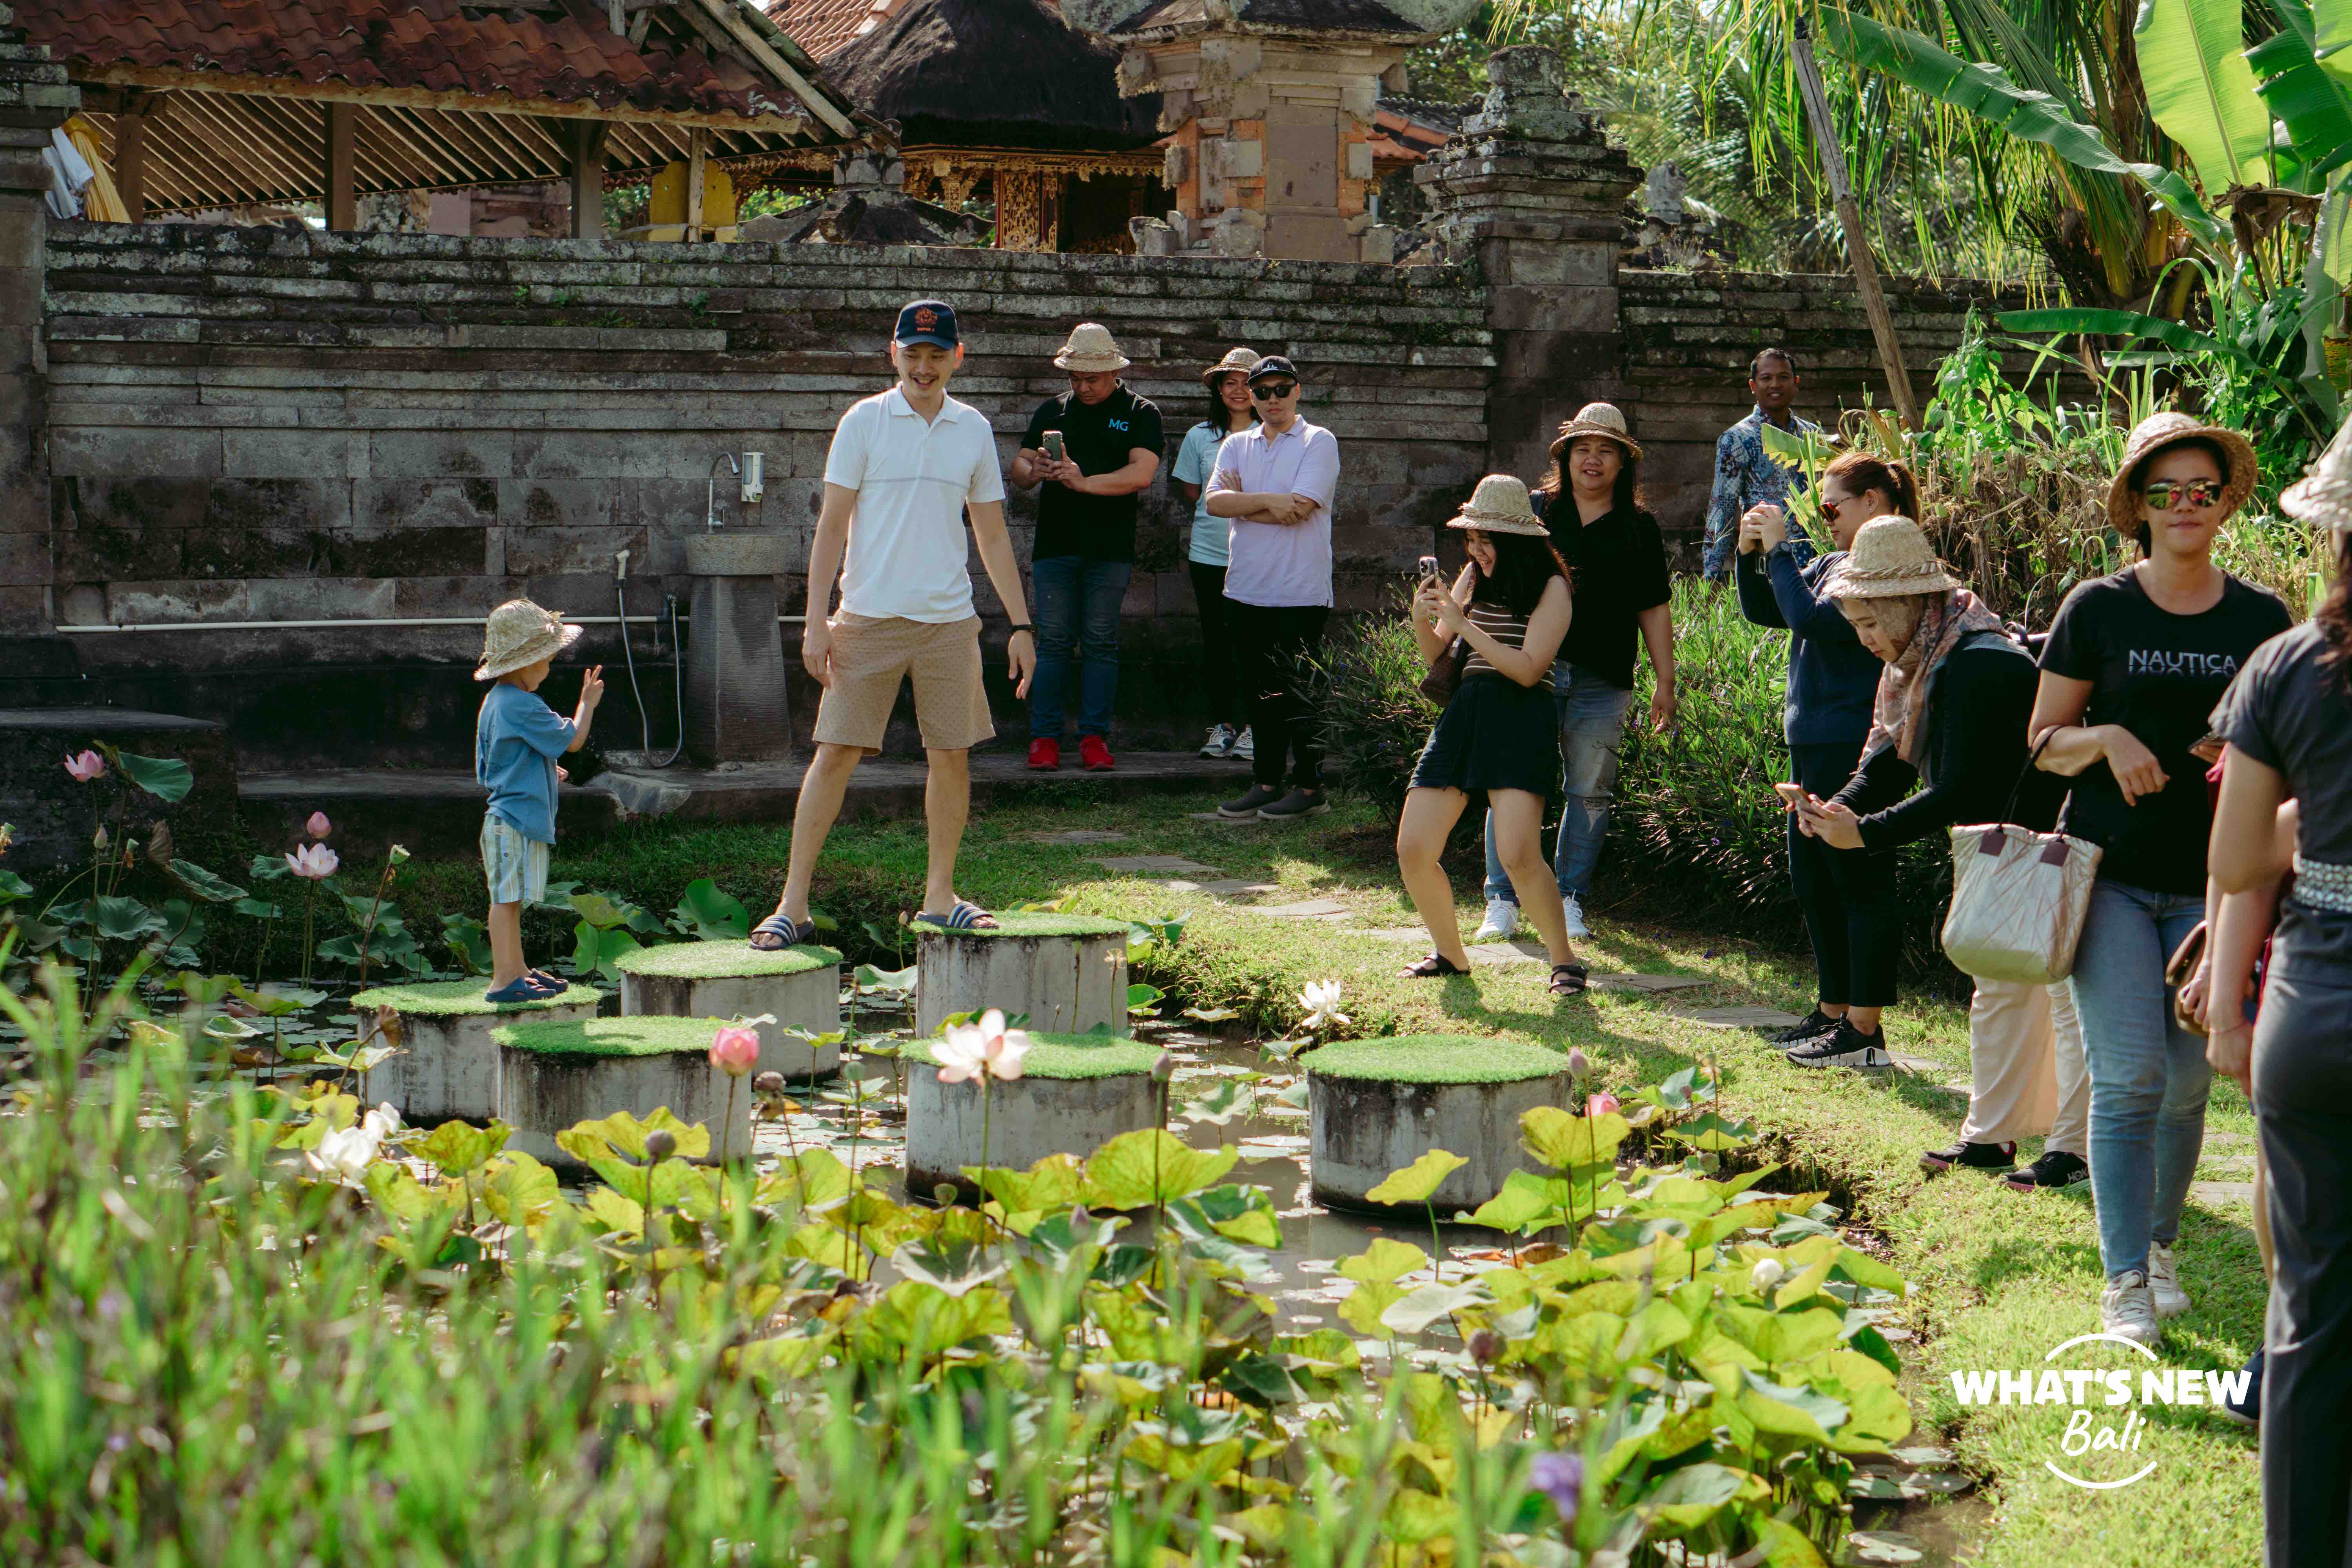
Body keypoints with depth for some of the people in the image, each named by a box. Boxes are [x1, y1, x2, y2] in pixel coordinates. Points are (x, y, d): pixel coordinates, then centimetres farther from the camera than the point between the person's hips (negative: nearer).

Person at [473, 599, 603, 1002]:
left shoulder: (494, 701, 15)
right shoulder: (523, 706, -17)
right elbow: (572, 740, -13)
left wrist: (544, 771, 24)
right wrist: (587, 703, 2)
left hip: (505, 816, 10)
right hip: (516, 820, -10)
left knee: (510, 898, 16)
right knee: (507, 897, -8)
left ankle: (517, 970, 25)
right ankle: (504, 980, -8)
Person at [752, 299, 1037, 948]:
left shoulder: (975, 430, 9)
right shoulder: (864, 421, 0)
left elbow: (993, 537, 15)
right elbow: (832, 526, -1)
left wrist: (1021, 625, 11)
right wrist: (816, 620, -8)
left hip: (950, 619, 3)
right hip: (869, 617, -3)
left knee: (952, 755, 5)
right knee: (835, 753, -4)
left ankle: (940, 896, 18)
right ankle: (793, 904, 0)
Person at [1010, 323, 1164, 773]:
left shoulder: (1140, 414, 4)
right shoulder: (1052, 410, 14)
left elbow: (1142, 474, -11)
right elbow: (1018, 466, 10)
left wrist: (1085, 482, -21)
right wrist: (1033, 472, -14)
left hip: (1110, 549, -2)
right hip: (1055, 545, 2)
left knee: (1101, 644, 0)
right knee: (1053, 642, -1)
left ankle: (1095, 737, 5)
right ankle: (1044, 737, 2)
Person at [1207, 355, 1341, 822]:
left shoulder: (1319, 442, -2)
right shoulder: (1237, 445, 13)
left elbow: (1298, 511, -14)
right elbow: (1214, 502, -3)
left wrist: (1241, 502, -4)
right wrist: (1268, 501, -16)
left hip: (1300, 594, -5)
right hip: (1246, 590, 5)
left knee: (1294, 693, -3)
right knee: (1257, 691, 9)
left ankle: (1309, 787, 6)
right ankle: (1266, 782, 18)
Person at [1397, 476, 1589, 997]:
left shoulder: (1551, 587, -2)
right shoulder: (1475, 577, 16)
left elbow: (1528, 669, -13)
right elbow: (1437, 656, 17)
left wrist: (1464, 625, -14)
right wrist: (1422, 620, -3)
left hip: (1519, 722, -6)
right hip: (1462, 715, 6)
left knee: (1519, 854, -22)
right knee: (1412, 851, -1)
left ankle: (1565, 962, -3)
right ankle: (1452, 956, 20)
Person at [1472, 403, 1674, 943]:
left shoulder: (1638, 529, 11)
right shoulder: (1532, 512, 8)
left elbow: (1654, 610, 12)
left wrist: (1665, 682, 7)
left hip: (1602, 682, 1)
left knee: (1589, 792, 4)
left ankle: (1571, 900, 15)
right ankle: (1502, 902, 5)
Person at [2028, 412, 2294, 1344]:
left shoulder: (2263, 620, 6)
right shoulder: (2097, 610, 0)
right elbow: (2044, 741, 4)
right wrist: (2106, 739, -16)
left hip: (2210, 883, 2)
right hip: (2110, 875, -2)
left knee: (2187, 1082, 7)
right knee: (2128, 1076, -9)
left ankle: (2160, 1245, 28)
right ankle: (2124, 1285, -5)